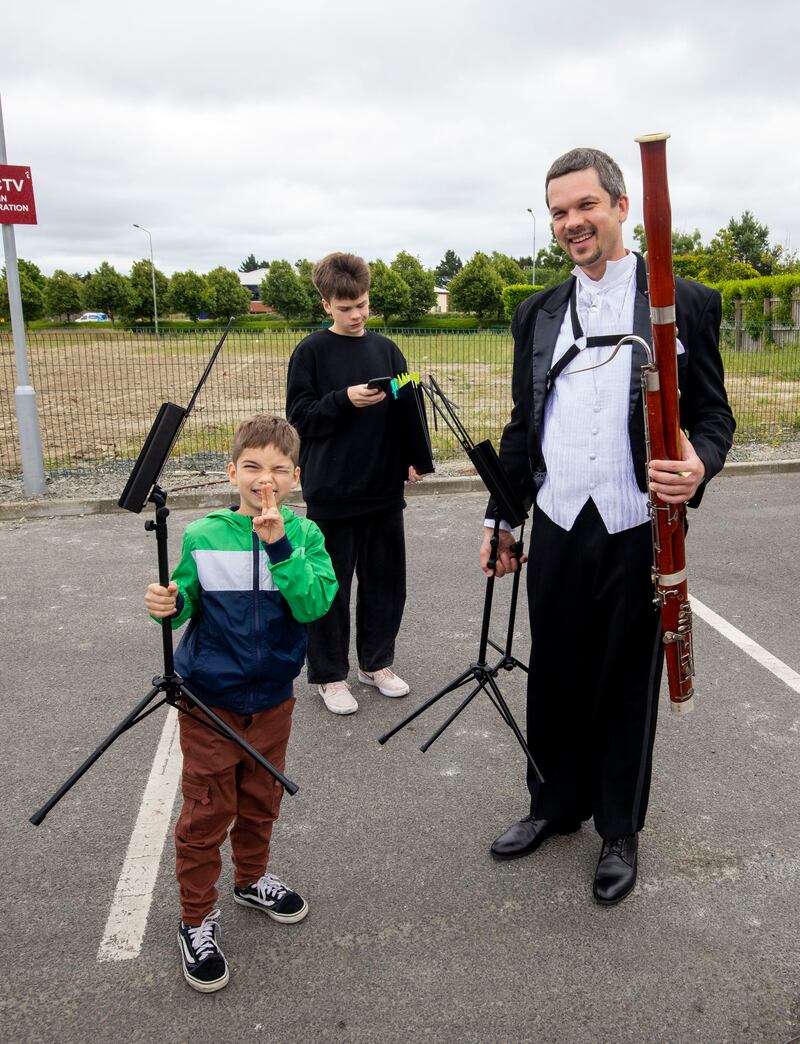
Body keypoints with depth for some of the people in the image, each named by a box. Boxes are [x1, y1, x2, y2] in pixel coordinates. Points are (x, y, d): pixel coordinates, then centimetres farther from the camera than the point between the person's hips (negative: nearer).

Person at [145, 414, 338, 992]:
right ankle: (198, 919, 27)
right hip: (210, 699, -2)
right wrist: (168, 605, -24)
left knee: (261, 798, 21)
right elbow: (185, 601, -1)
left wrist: (279, 545, -31)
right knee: (207, 810, 7)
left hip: (272, 697, 2)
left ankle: (252, 879, 47)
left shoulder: (304, 535, -8)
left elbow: (314, 605, -21)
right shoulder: (202, 537, -10)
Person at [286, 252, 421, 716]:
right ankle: (330, 675, 21)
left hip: (384, 487, 4)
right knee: (331, 586, 5)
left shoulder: (387, 349, 8)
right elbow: (299, 417, -6)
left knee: (386, 580, 13)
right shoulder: (311, 351, -4)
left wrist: (413, 456, -3)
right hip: (332, 491, -4)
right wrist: (344, 399, -21)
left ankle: (377, 663, 31)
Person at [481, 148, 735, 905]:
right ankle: (555, 805, 37)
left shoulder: (685, 303, -2)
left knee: (627, 686, 10)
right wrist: (501, 517, 10)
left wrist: (699, 462, -22)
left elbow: (713, 413, 0)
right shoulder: (537, 314, 10)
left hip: (640, 536, -3)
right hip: (558, 534, 4)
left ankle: (619, 831, 31)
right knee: (555, 677, 14)